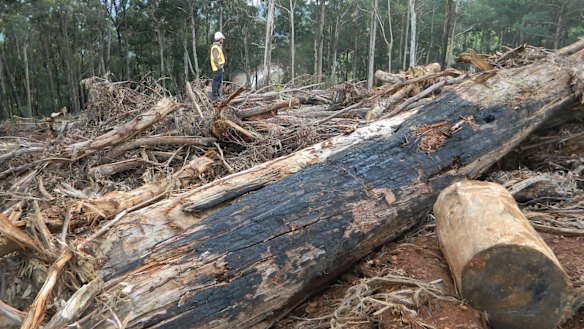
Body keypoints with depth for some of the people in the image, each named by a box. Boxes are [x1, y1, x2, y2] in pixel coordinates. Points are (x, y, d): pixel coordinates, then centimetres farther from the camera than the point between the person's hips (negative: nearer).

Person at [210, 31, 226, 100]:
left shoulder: (218, 46, 16)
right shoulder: (215, 47, -17)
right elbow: (215, 59, -24)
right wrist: (219, 67, -21)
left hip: (219, 67, 11)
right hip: (217, 68, -11)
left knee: (219, 81, 17)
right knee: (216, 81, -6)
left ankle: (217, 94, 25)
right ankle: (214, 96, -3)